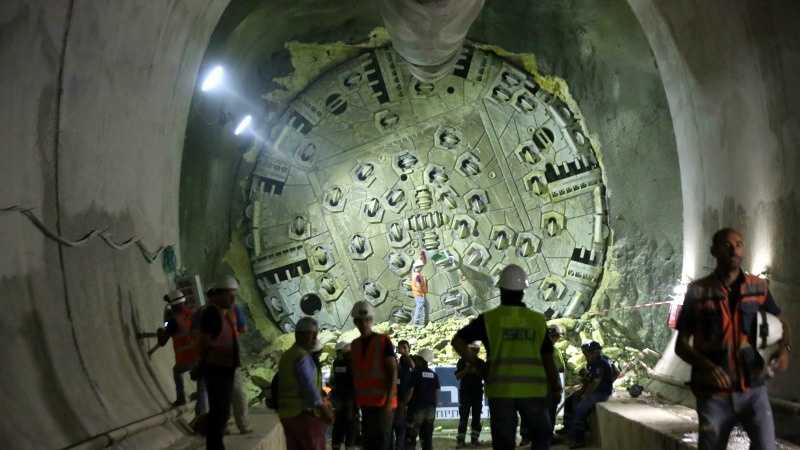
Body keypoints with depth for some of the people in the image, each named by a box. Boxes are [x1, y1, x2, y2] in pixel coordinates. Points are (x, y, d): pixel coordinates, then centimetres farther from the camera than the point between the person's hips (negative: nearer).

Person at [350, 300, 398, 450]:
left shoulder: (384, 341, -6)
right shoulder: (354, 345, 11)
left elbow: (393, 371, -10)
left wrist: (389, 400, -17)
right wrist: (354, 401, 13)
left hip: (383, 401, -5)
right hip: (365, 402, 5)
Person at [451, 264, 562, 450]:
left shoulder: (488, 319, 1)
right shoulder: (538, 320, 3)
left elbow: (457, 341, 1)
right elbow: (548, 358, 4)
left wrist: (476, 364, 9)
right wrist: (555, 386, 15)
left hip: (501, 391, 0)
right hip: (533, 390, 0)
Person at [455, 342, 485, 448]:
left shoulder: (482, 363, 9)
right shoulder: (462, 361, 3)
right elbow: (457, 376, -1)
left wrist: (477, 372, -12)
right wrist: (466, 369, -16)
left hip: (478, 392, 2)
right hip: (465, 392, -2)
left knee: (476, 417, 2)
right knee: (463, 417, -5)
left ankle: (475, 438, 7)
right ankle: (460, 440, -6)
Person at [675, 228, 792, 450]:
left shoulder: (759, 287, 2)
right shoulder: (698, 291, -5)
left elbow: (782, 324, 18)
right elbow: (681, 345, -2)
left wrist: (784, 348, -5)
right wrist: (707, 366, -21)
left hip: (753, 389, 1)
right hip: (714, 393, -1)